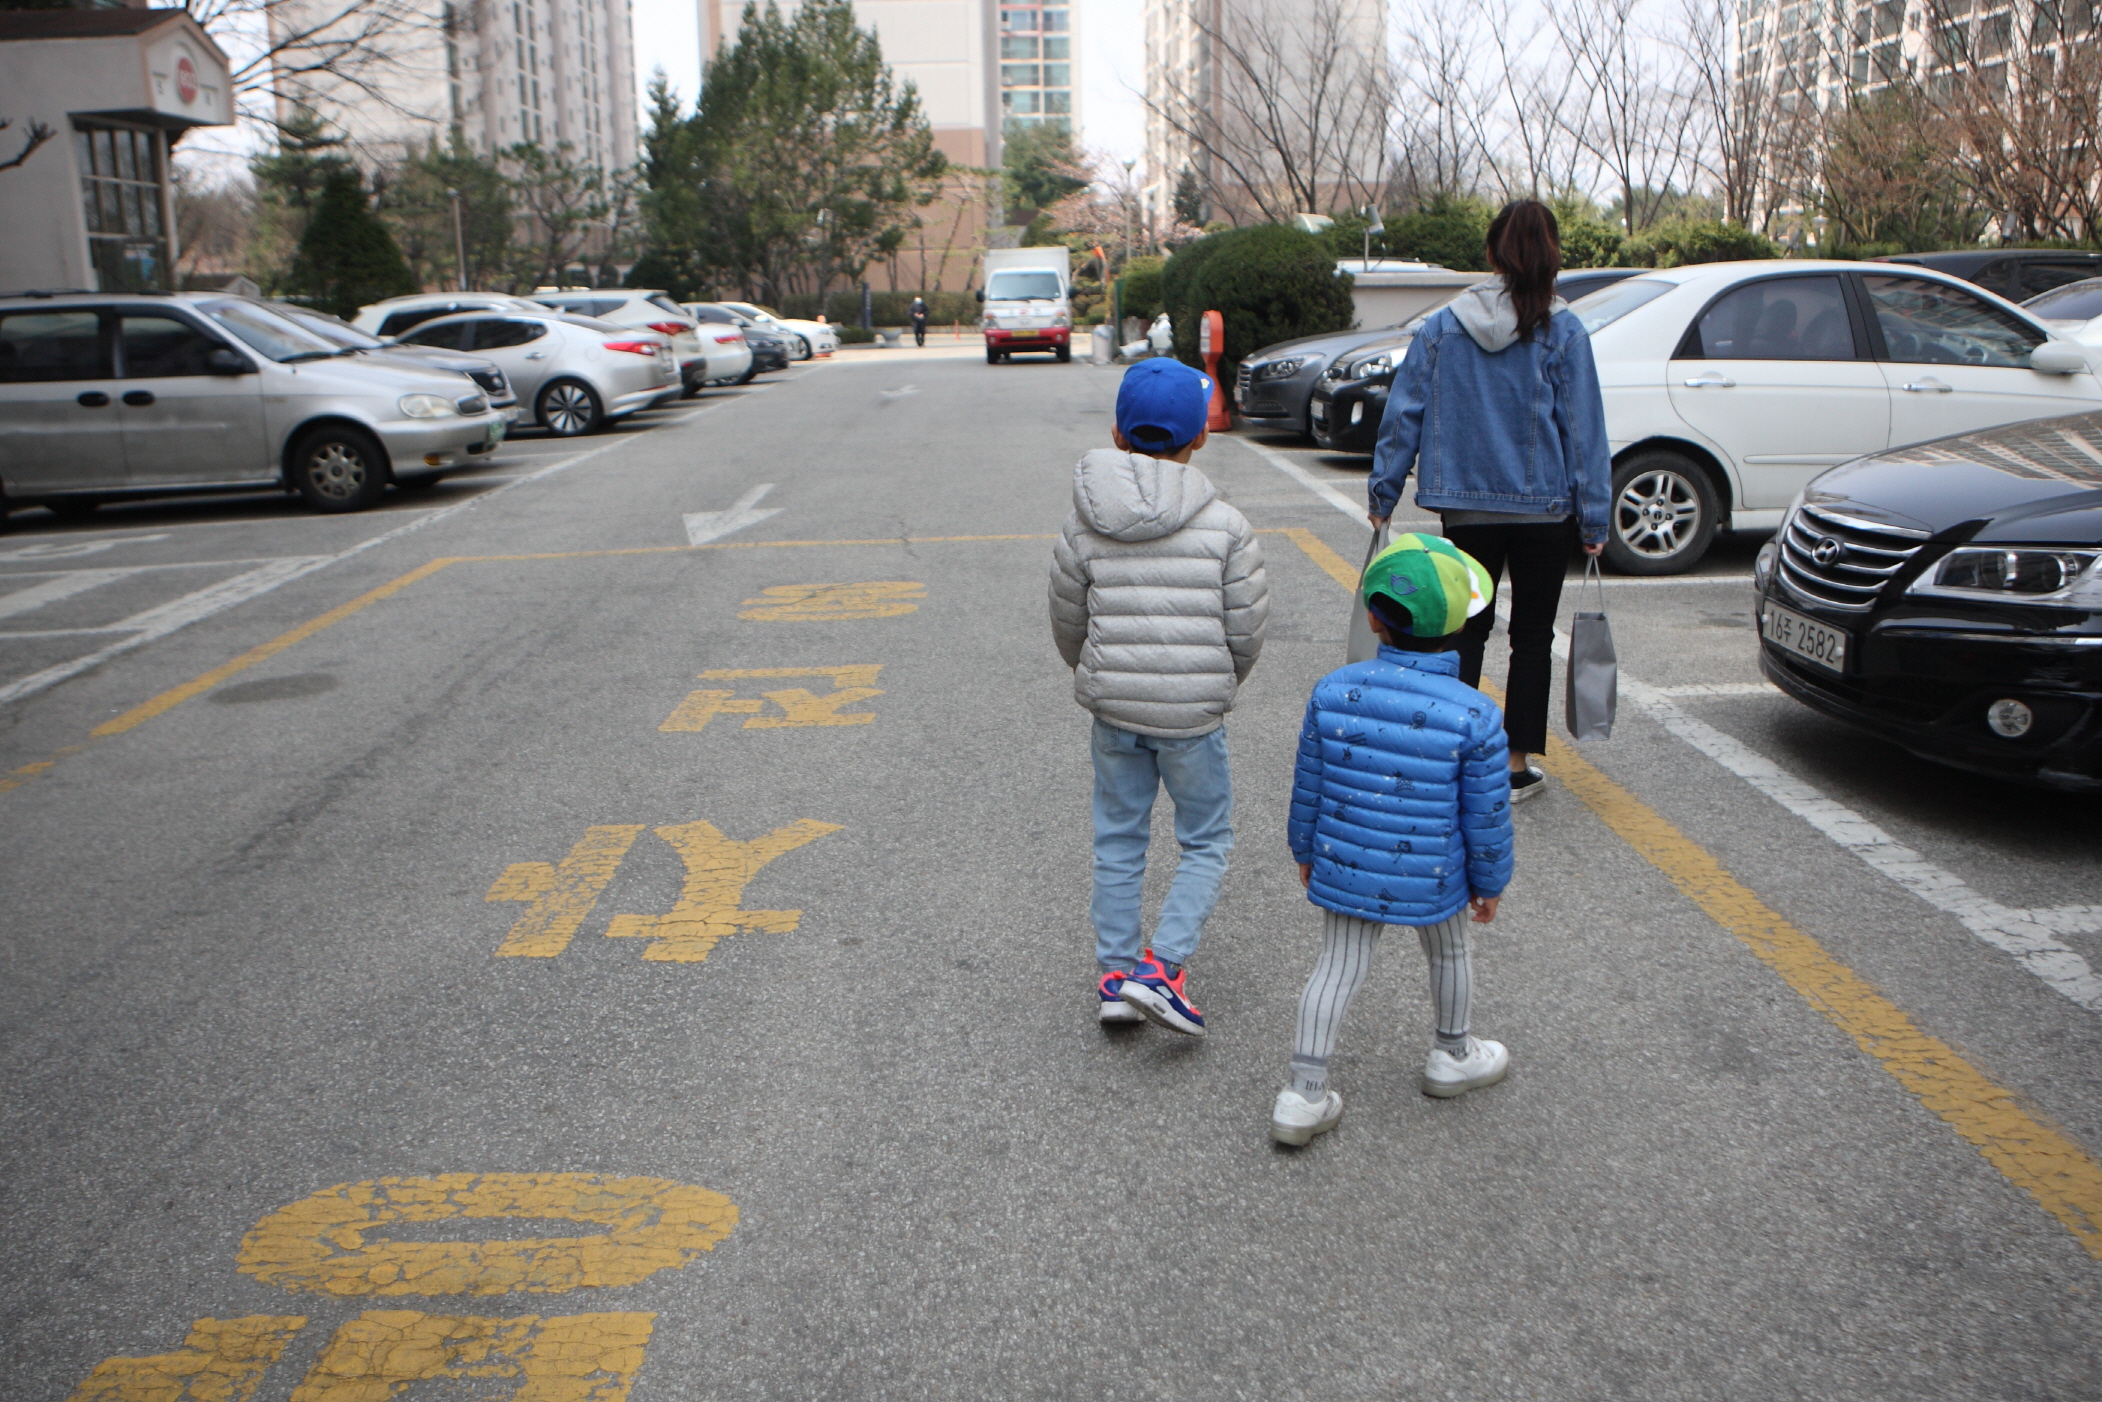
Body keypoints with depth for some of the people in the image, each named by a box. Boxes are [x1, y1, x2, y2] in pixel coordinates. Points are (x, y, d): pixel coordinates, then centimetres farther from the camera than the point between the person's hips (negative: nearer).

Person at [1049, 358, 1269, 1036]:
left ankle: (1114, 972, 22)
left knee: (1118, 840, 16)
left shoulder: (1084, 528, -4)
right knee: (1207, 840, 13)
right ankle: (1161, 964, 1)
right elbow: (1246, 632, -5)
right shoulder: (1225, 526, -9)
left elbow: (1068, 628, 4)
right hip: (1194, 713, -2)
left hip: (1112, 707, 2)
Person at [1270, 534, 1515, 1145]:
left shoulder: (1332, 692, -13)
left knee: (1338, 969, 11)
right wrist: (1490, 882, 7)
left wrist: (1305, 850, 15)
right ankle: (1451, 1057, 47)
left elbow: (1308, 787, -1)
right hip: (1431, 876, -1)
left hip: (1345, 867, 2)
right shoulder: (1475, 716, -20)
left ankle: (1304, 1094, 12)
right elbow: (1487, 816, -10)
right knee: (1448, 954, 24)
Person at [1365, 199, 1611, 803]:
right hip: (1542, 508, -2)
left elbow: (1405, 414, 1)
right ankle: (1518, 767, 13)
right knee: (1532, 636, 9)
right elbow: (1583, 430, -5)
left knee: (1465, 630, 12)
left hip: (1466, 508, 2)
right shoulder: (1563, 333, -6)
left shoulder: (1441, 327, 0)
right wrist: (1593, 519, 0)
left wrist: (1383, 492, 8)